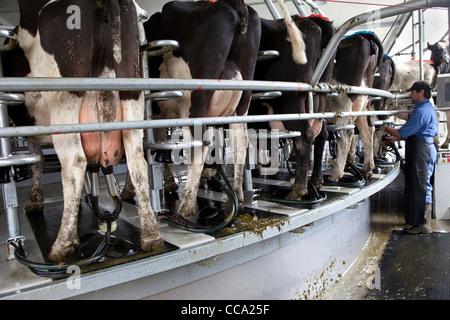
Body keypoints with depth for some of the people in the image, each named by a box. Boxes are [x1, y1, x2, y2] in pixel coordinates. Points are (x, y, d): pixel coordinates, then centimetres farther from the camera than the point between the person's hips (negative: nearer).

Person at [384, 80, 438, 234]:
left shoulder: (422, 111, -17)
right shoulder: (428, 108, 18)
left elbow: (403, 132, -17)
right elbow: (413, 132, 23)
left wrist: (385, 128, -4)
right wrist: (395, 138, 20)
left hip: (421, 151, -11)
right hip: (424, 148, 11)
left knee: (421, 186, -6)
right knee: (422, 186, 13)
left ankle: (422, 224, 2)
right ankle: (419, 220, 21)